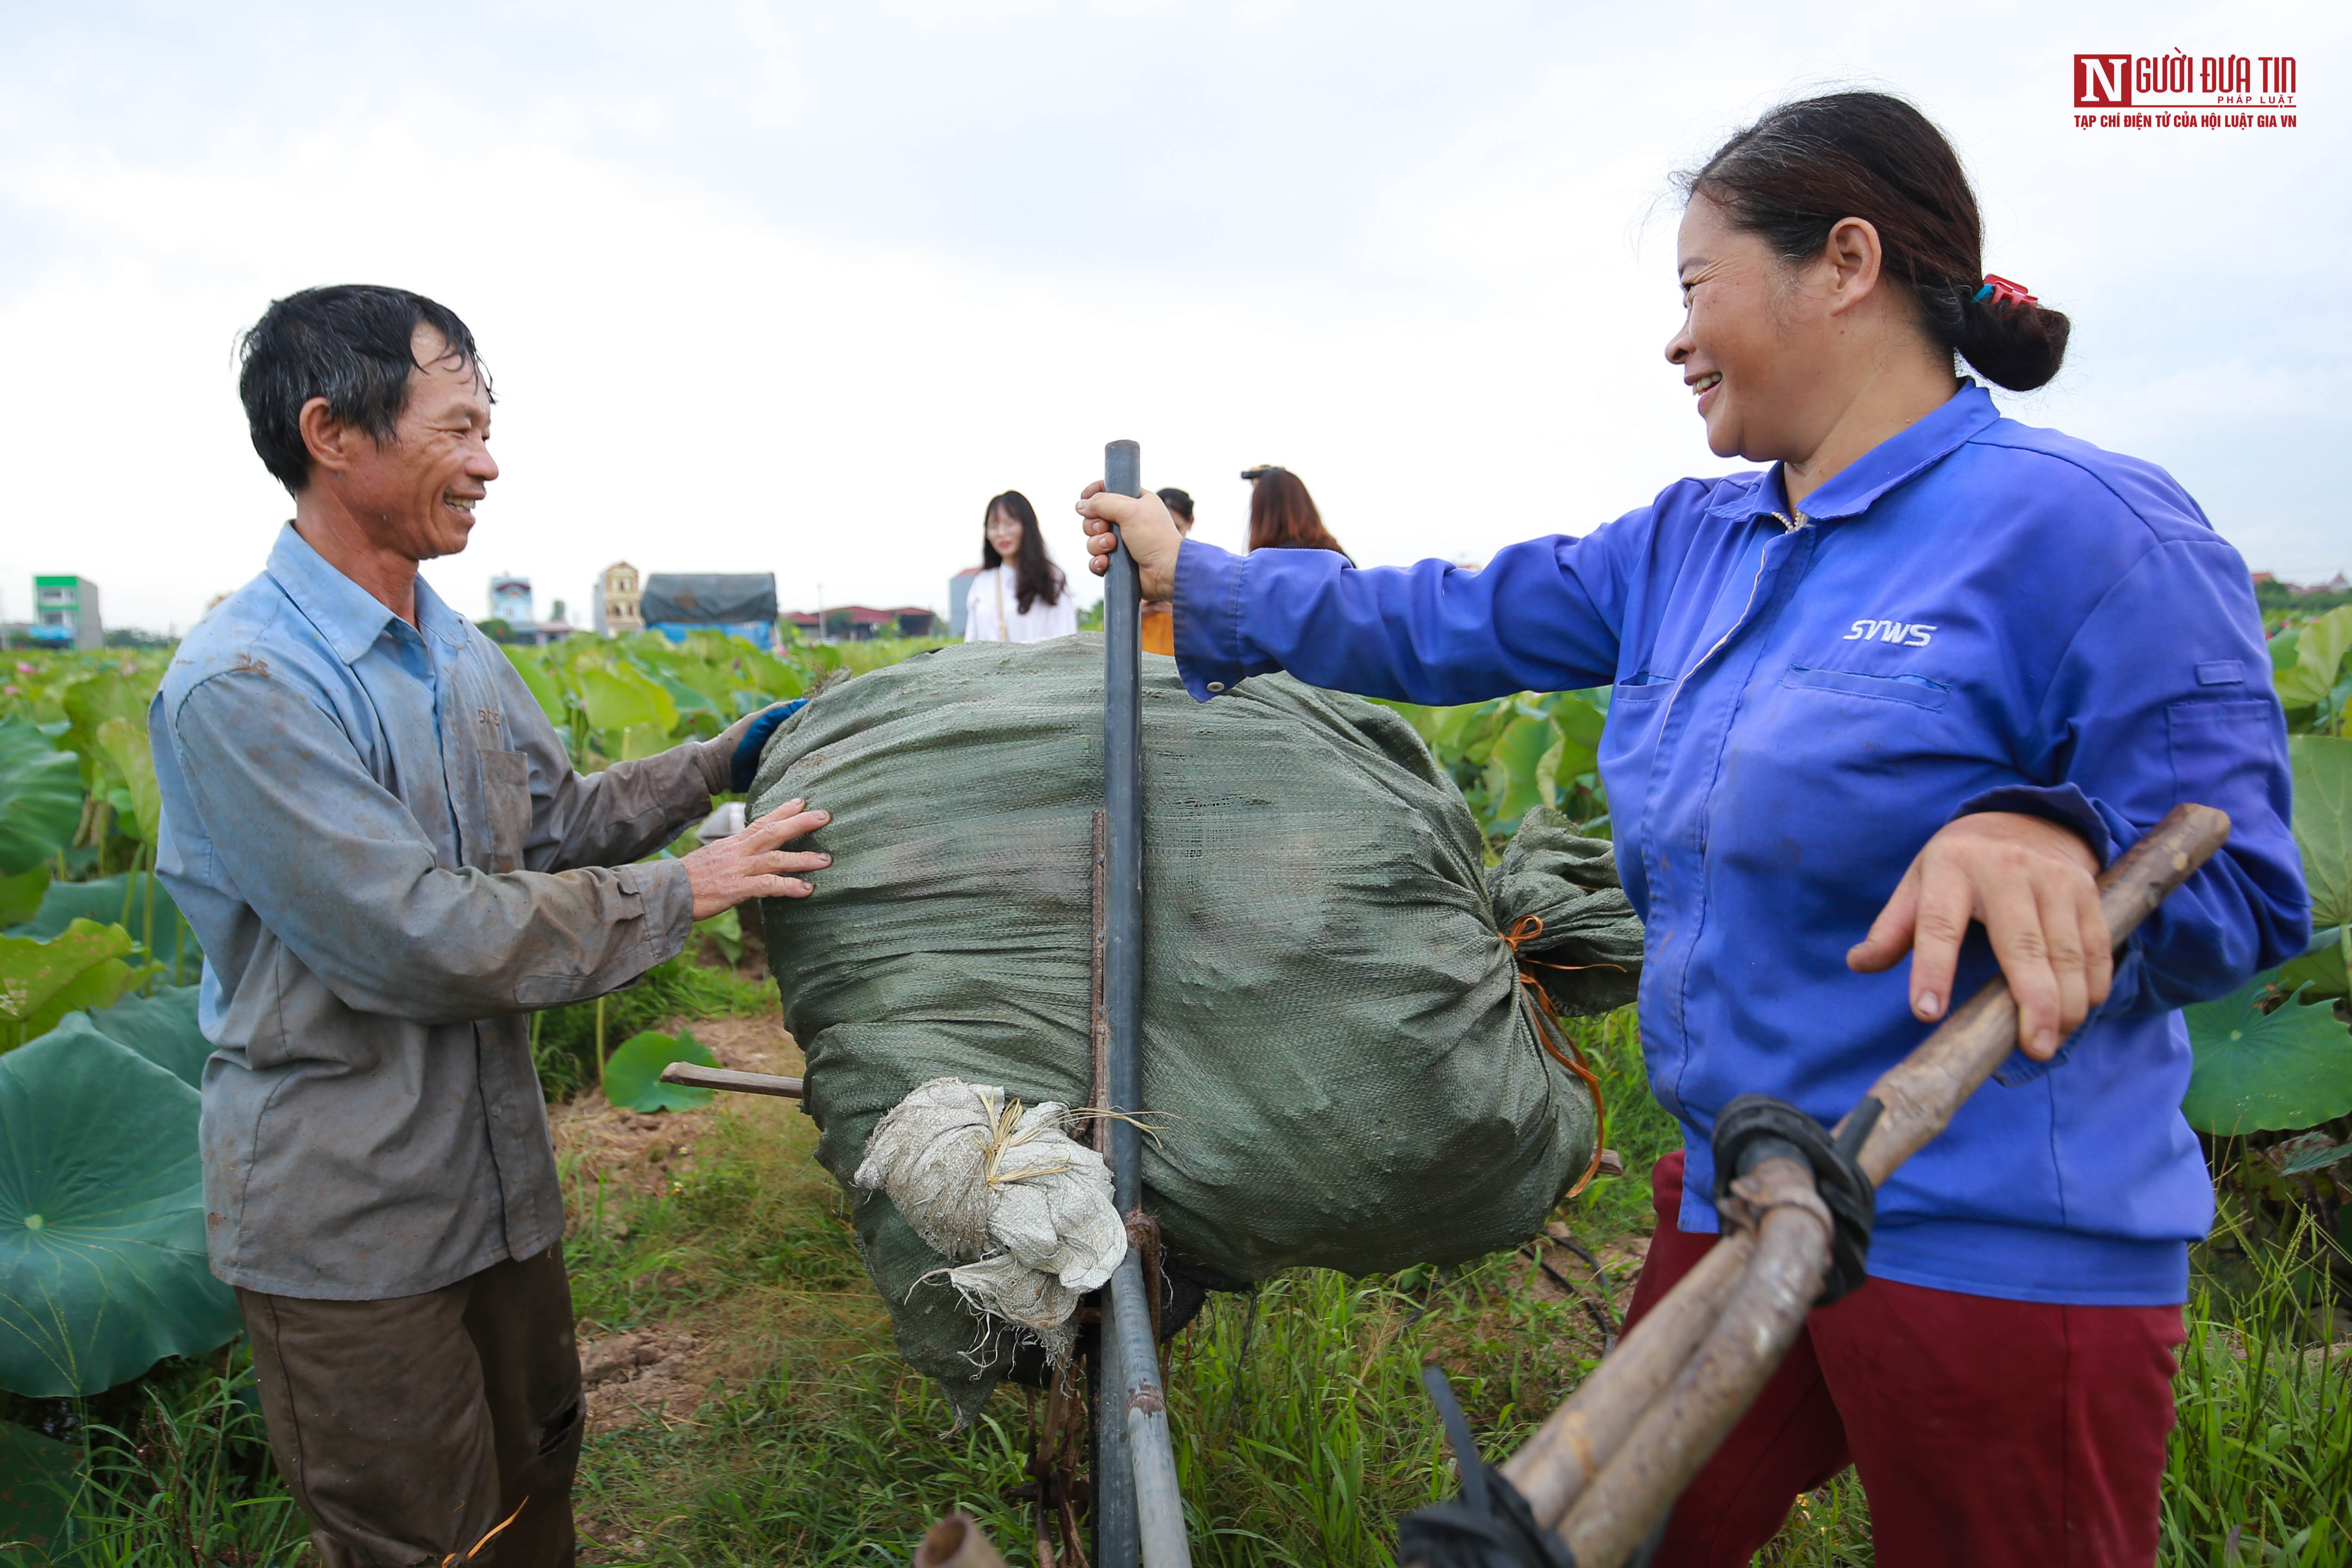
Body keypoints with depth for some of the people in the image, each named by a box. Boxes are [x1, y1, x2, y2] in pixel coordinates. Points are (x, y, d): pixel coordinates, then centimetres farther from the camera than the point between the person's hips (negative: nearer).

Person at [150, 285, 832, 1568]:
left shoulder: (456, 653, 5)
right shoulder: (239, 687, -24)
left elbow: (561, 820, 16)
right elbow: (430, 943, -26)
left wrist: (727, 762, 6)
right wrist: (682, 895, -20)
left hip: (495, 1167, 8)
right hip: (342, 1222, -7)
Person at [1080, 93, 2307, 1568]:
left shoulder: (2086, 528, -14)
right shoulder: (1688, 544, 7)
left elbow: (2245, 889, -14)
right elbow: (1448, 623, 11)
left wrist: (2056, 844, -35)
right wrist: (1197, 579, 15)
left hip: (2005, 1252, -6)